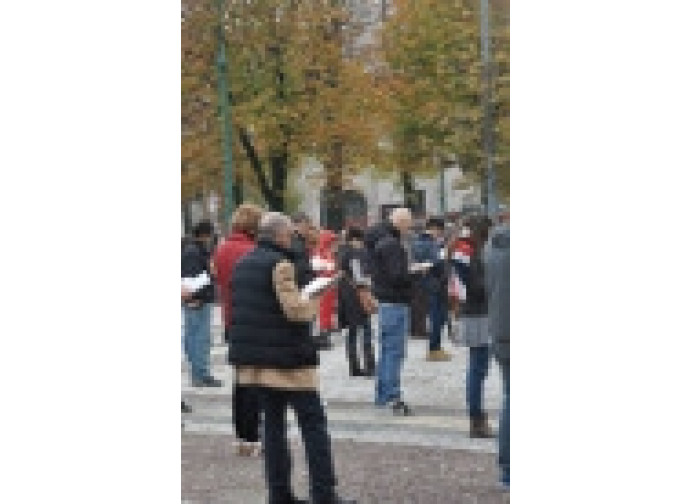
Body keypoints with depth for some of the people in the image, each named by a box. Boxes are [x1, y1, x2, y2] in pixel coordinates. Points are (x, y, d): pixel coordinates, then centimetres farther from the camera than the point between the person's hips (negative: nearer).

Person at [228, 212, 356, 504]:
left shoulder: (242, 264, 12)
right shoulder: (280, 264, -14)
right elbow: (294, 309, -19)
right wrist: (316, 298, -2)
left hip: (255, 357, 8)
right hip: (287, 358, -8)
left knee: (273, 423, 12)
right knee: (313, 423, -1)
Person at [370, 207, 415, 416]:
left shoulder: (382, 242, 15)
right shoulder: (393, 245, -17)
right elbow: (397, 276, -24)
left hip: (385, 301, 10)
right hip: (395, 303, -10)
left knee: (387, 350, 16)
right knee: (395, 351, -10)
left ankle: (382, 395, 22)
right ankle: (392, 397, -12)